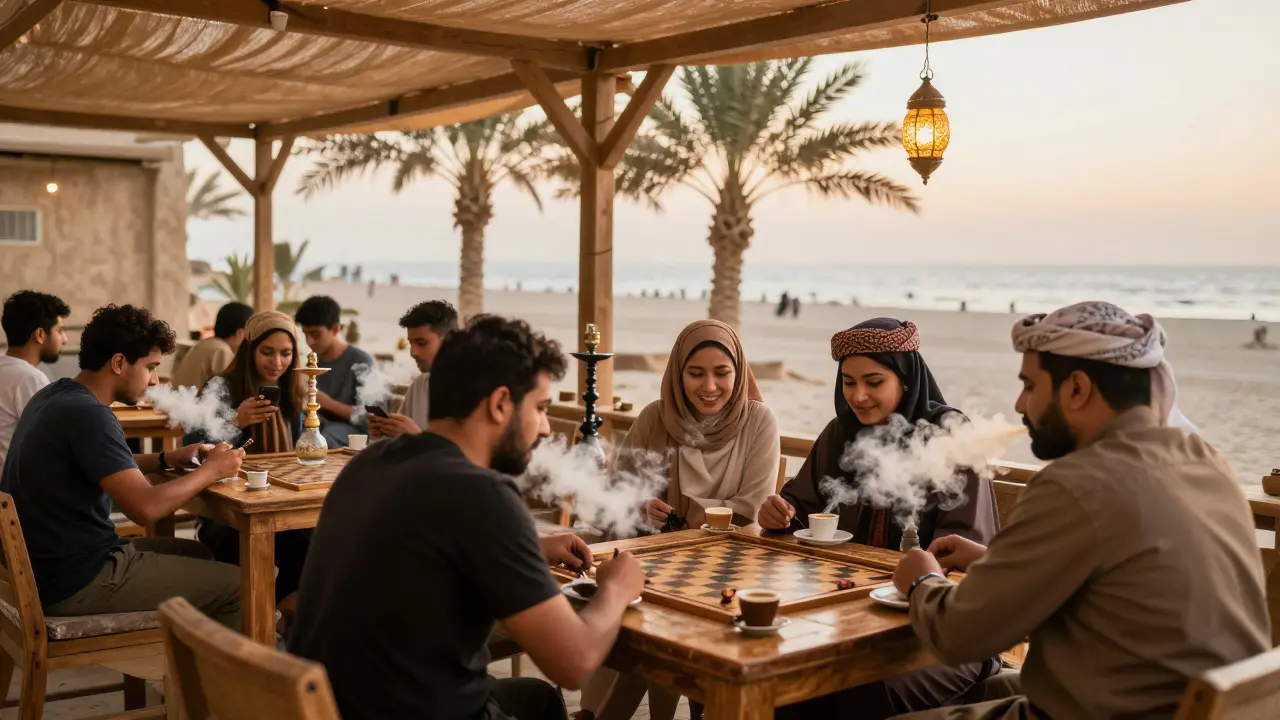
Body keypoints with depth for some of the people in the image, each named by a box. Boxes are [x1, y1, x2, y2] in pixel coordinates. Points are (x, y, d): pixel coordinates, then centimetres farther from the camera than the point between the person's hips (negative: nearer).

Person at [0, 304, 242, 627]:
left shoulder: (54, 396, 7)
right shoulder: (87, 413, -23)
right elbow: (145, 507, -30)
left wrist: (167, 459, 9)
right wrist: (211, 470, -14)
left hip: (46, 565, 10)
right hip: (76, 581, -10)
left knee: (195, 554, 25)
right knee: (236, 585, -6)